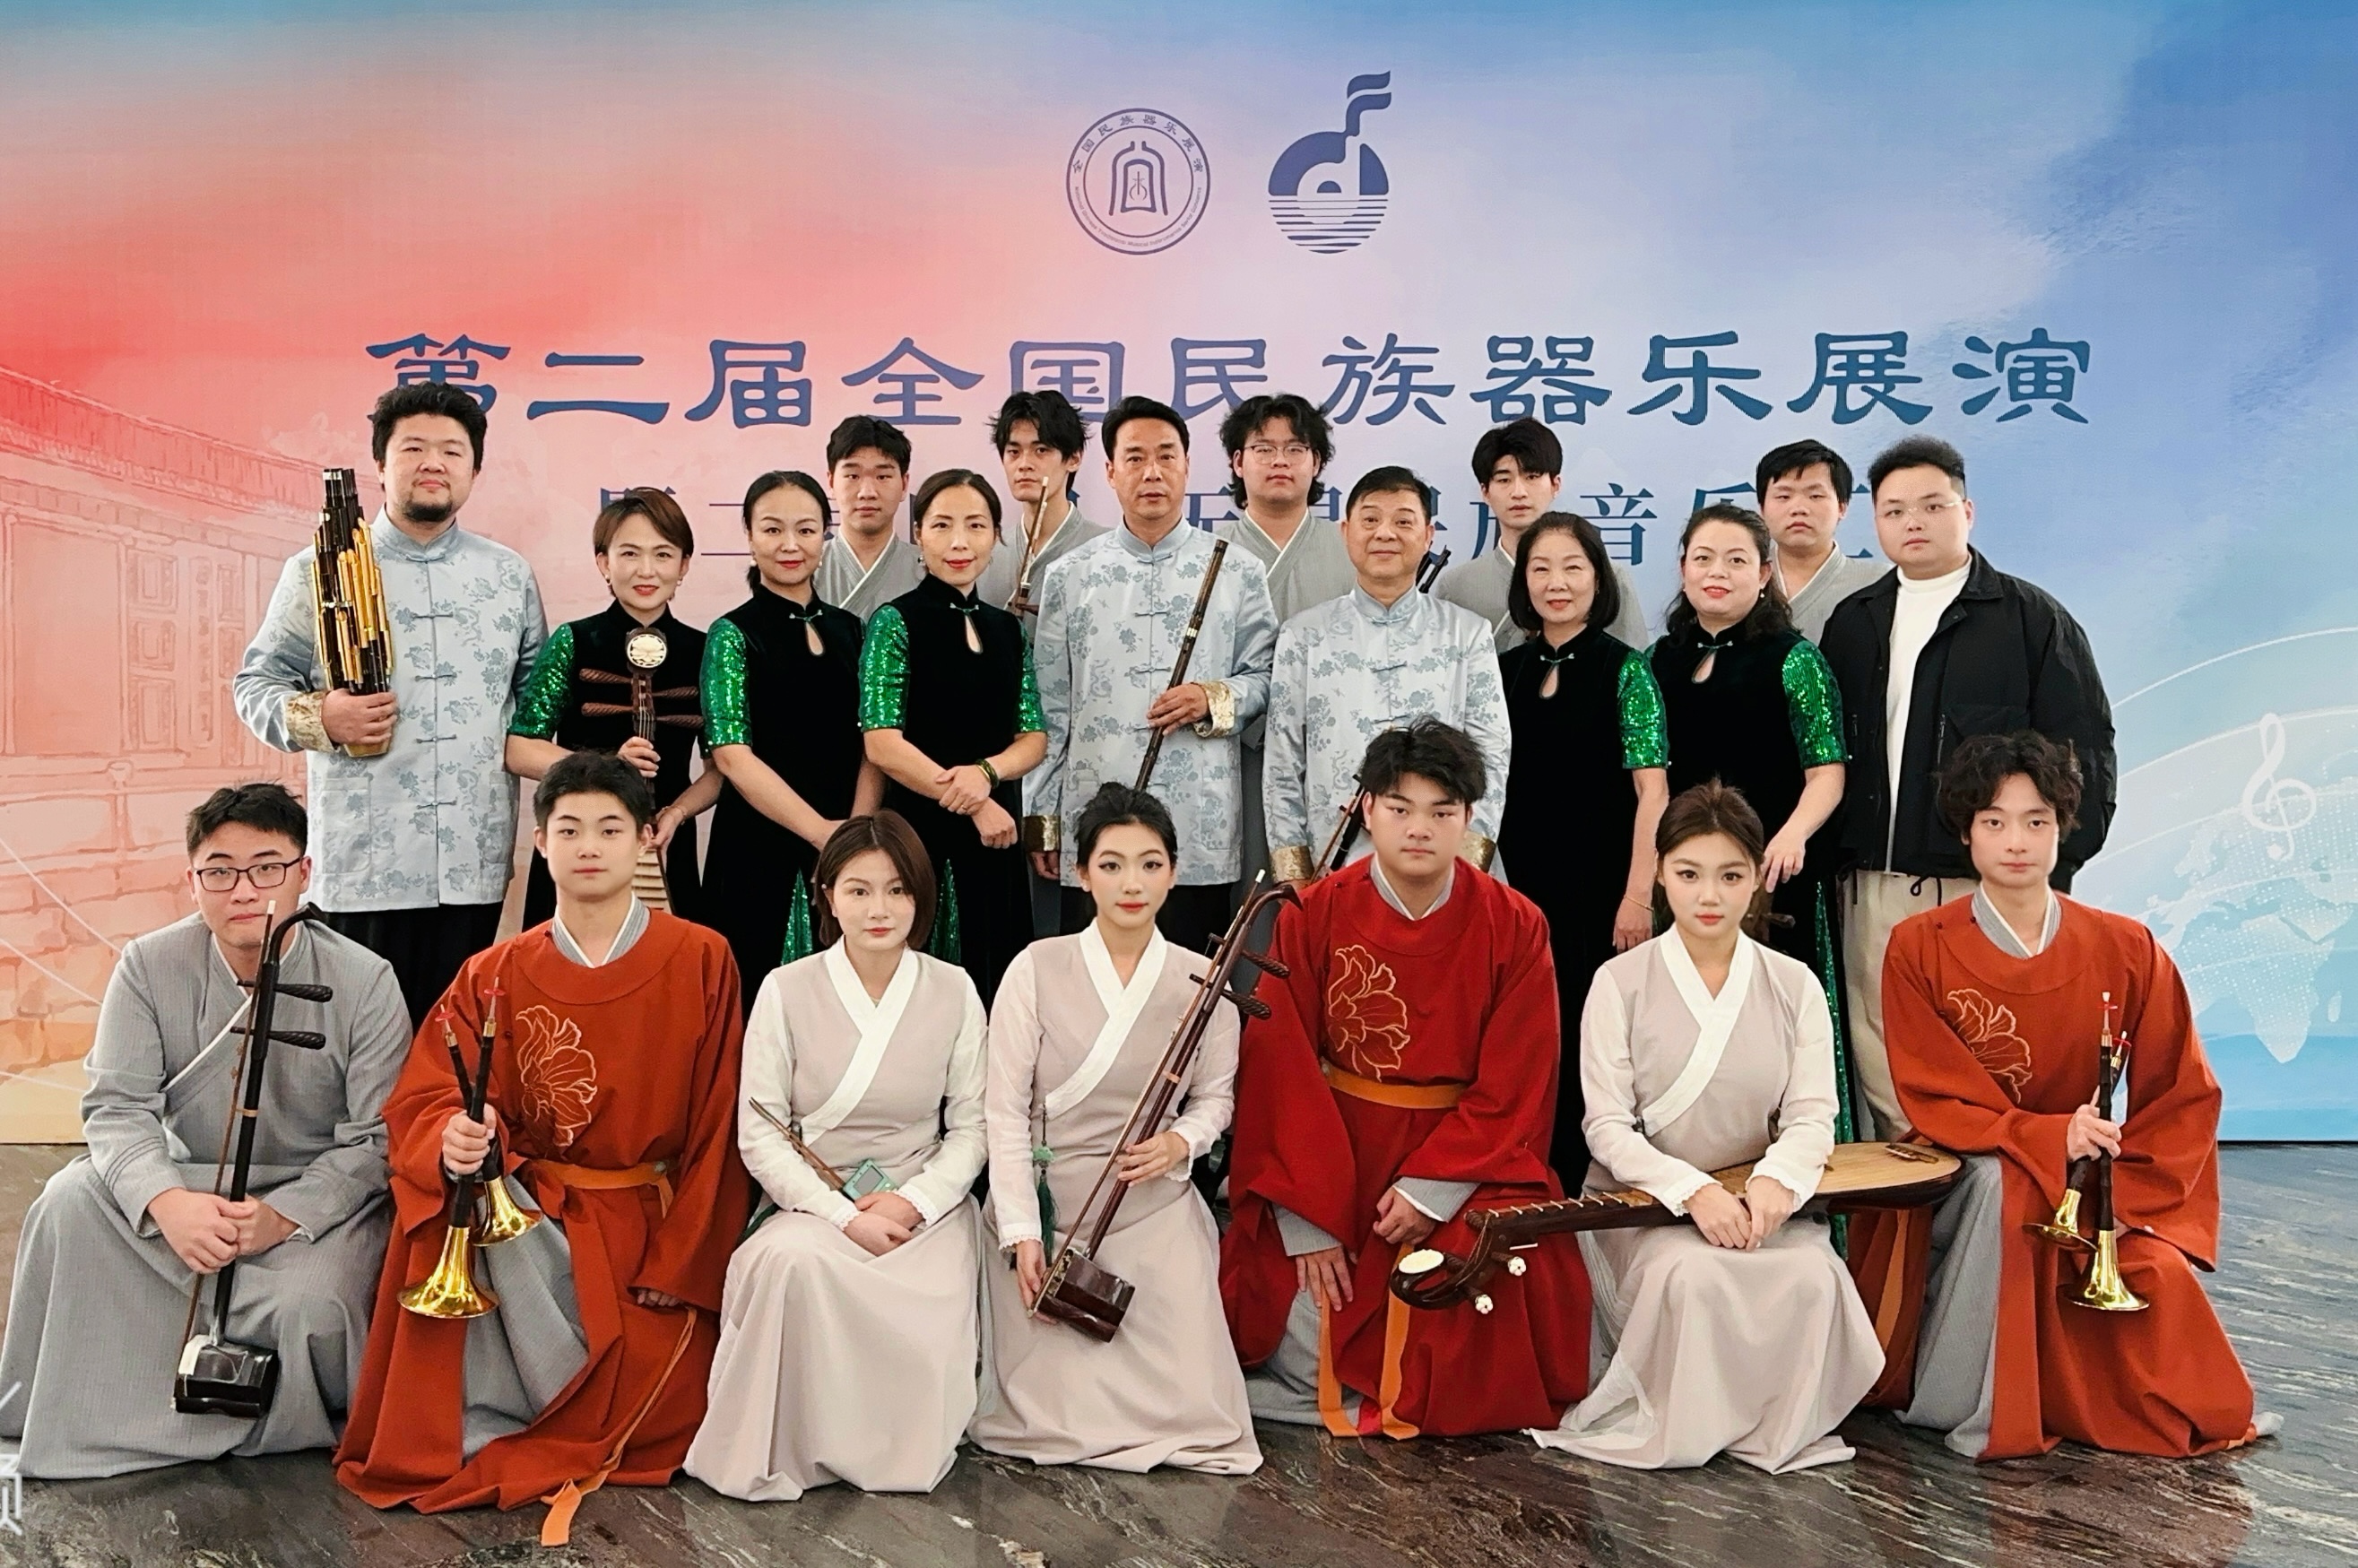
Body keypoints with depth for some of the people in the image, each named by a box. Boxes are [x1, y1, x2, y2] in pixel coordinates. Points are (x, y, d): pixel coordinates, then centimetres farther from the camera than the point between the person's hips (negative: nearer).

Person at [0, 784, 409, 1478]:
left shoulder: (364, 981, -14)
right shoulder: (150, 966, -6)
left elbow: (375, 1140, -15)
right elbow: (117, 1106, -12)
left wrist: (283, 1216, -31)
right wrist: (166, 1201, -33)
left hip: (323, 1194, -3)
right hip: (188, 1181, 3)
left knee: (311, 1301, -31)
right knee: (70, 1200, -23)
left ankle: (302, 1424, 5)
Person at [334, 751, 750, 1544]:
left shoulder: (701, 962, -4)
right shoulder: (494, 977, 1)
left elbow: (717, 1128, -4)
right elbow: (425, 1101, -7)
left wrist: (678, 1265, -9)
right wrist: (456, 1140, -32)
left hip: (652, 1224, -1)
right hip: (534, 1210, 1)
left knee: (645, 1417, -19)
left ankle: (498, 1440, 13)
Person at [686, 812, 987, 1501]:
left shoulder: (953, 991, 1)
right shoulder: (787, 990, -4)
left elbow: (971, 1127, 4)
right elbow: (758, 1135, -5)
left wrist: (913, 1202, -13)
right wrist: (845, 1215, -16)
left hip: (924, 1205, 1)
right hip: (813, 1203, 0)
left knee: (925, 1354, -27)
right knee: (792, 1261, -36)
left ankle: (887, 1447, 8)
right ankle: (787, 1452, -13)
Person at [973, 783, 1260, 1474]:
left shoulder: (1201, 981, -1)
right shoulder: (1037, 969, -7)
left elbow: (1215, 1097, 11)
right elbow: (1004, 1108, -6)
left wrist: (1181, 1141, -12)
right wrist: (1021, 1232, -12)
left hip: (1155, 1210, 2)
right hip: (1046, 1206, -1)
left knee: (1187, 1406, -8)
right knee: (1050, 1412, -4)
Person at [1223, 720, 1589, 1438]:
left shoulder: (1515, 927, -5)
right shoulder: (1313, 916, -6)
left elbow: (1514, 1087, -6)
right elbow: (1285, 1071, -6)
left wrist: (1433, 1188, -17)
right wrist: (1308, 1219, -13)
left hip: (1469, 1158, 1)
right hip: (1329, 1153, 0)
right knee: (1299, 1347, -15)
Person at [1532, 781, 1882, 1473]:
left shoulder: (1794, 985, 4)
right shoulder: (1620, 983, -4)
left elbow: (1812, 1116, -2)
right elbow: (1608, 1126, -9)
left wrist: (1776, 1180, -25)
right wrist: (1694, 1190, -25)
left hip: (1759, 1200, 3)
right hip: (1643, 1202, -2)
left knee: (1814, 1278, -29)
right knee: (1693, 1276, -35)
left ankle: (1776, 1428, -3)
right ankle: (1675, 1430, -8)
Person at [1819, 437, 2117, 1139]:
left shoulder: (2033, 618, 3)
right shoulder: (1853, 623, 14)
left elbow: (2084, 756, -1)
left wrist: (2051, 872, -8)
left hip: (1990, 891, -4)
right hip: (1871, 890, 4)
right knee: (1885, 1074, 5)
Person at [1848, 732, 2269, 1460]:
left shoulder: (2128, 950, -1)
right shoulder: (1918, 950, -7)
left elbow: (2183, 1100, 2)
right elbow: (1932, 1102, -10)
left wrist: (2117, 1198, -12)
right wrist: (2048, 1136, -25)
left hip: (2094, 1190, 2)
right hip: (1957, 1187, -2)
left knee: (2160, 1278, -27)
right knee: (2000, 1181, -35)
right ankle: (1957, 1404, -19)